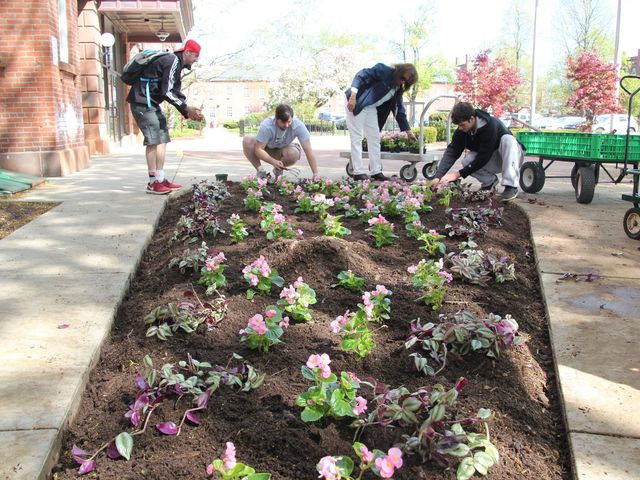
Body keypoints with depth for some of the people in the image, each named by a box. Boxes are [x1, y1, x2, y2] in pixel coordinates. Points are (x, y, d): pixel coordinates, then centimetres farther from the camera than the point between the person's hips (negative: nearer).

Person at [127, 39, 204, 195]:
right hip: (143, 100, -10)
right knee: (154, 140, -12)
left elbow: (175, 92, 18)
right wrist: (187, 108, -14)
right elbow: (167, 91, -20)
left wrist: (188, 112, 9)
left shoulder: (175, 63, 18)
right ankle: (153, 183, -9)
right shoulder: (173, 61, -14)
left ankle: (161, 179, 8)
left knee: (162, 138, 7)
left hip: (150, 102, 10)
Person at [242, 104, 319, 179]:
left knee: (293, 154, -35)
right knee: (247, 141, -29)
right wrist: (273, 161, -45)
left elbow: (308, 150, -28)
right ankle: (260, 171, -8)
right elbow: (258, 149, -28)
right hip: (266, 150, -1)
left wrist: (315, 174, -33)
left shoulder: (298, 125, -29)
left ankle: (278, 171, -1)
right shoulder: (266, 126, -33)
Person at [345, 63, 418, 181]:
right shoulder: (383, 70, -14)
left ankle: (376, 172, 8)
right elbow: (360, 76, -19)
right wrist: (353, 96, -29)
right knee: (357, 137, -9)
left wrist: (408, 131, 12)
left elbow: (399, 110, 12)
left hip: (371, 109, 8)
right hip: (356, 104, -8)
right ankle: (358, 172, -10)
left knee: (375, 138, 4)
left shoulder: (398, 89, 7)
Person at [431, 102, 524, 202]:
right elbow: (452, 152, -21)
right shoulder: (462, 130, -14)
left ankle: (511, 186, -34)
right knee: (467, 161, -25)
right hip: (492, 162, 5)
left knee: (508, 139, -37)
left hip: (511, 156, -5)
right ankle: (490, 181, 3)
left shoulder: (490, 125, -33)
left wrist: (458, 174, -33)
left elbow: (483, 157, -34)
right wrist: (438, 176, -35)